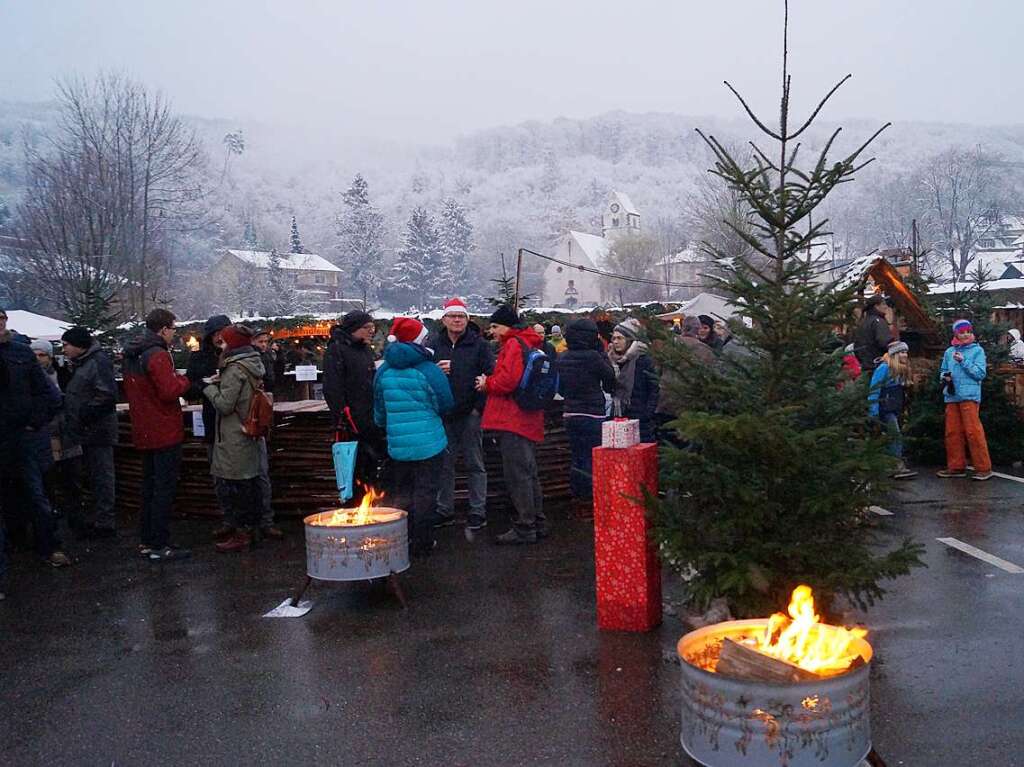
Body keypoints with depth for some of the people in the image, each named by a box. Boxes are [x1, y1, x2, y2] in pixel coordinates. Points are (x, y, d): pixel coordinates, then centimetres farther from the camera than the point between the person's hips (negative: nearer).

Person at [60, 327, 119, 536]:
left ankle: (105, 523, 2)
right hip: (87, 432, 10)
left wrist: (84, 416, -22)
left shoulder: (98, 361, -15)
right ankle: (101, 519, 27)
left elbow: (107, 396, -23)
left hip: (97, 431, -10)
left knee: (101, 476, -4)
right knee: (94, 475, 17)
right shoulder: (80, 363, 15)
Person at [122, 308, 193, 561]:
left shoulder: (132, 355, 12)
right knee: (165, 488, -4)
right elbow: (170, 391, -24)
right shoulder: (158, 355, -18)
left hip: (144, 432, 10)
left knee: (150, 485, 17)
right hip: (164, 433, -9)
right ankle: (159, 546, -1)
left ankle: (146, 540, 23)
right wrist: (184, 380, -5)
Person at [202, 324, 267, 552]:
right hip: (250, 437, 9)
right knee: (249, 484, 15)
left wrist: (209, 387, -5)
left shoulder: (234, 370, -17)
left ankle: (241, 535, 3)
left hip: (233, 439, -9)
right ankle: (253, 529, 23)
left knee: (231, 487, -2)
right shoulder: (253, 365, 10)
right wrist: (220, 383, 9)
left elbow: (224, 404, -18)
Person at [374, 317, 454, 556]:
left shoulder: (384, 370, 2)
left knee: (401, 493, 16)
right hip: (428, 444, -5)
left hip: (397, 445, 5)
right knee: (425, 492, 3)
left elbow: (379, 410, 13)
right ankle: (421, 543, 7)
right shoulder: (428, 370, -13)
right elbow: (445, 405, -6)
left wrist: (385, 425, 33)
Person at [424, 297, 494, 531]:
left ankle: (478, 512, 11)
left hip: (470, 413, -3)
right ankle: (444, 510, 20)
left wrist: (479, 406, -10)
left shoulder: (479, 344, -1)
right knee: (444, 464, 10)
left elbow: (490, 377, -4)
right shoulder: (433, 343, 6)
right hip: (443, 414, 3)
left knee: (474, 464, 4)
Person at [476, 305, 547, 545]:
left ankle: (524, 529, -2)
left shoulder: (513, 344, -11)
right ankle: (537, 524, 23)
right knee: (529, 473, 16)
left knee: (517, 475, -6)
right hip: (529, 421, 10)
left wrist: (487, 384, -3)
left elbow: (508, 381, -21)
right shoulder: (530, 343, 20)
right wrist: (490, 382, 12)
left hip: (513, 421, -10)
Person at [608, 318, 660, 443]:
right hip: (618, 418, 5)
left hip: (640, 419, -5)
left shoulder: (644, 360, -6)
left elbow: (654, 389, -7)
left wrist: (648, 414, -12)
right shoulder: (613, 360, 10)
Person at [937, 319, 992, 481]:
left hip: (969, 396, -5)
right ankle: (956, 466, 15)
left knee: (973, 431, -9)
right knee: (952, 432, 6)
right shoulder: (949, 352, 15)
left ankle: (984, 468, -3)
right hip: (951, 396, 5)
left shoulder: (977, 350, 2)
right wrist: (945, 376, 0)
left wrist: (963, 361, -12)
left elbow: (980, 373, -6)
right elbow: (943, 371, 23)